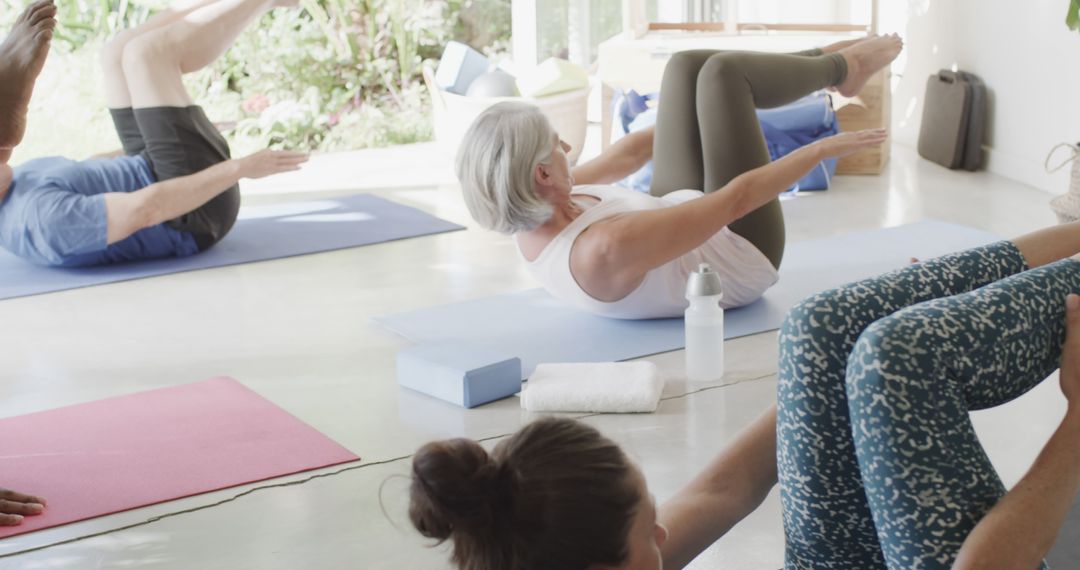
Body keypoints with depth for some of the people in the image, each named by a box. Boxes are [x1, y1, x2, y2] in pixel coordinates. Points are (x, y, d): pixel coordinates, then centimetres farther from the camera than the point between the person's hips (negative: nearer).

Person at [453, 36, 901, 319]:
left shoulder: (537, 221, -16)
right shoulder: (609, 248, -42)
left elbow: (627, 154, 0)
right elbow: (737, 198, -32)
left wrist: (697, 113, 16)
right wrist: (821, 148, -17)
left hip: (685, 228, 8)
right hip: (743, 253, -8)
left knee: (687, 67, 6)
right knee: (722, 72, -7)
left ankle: (831, 64, 27)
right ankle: (842, 68, 23)